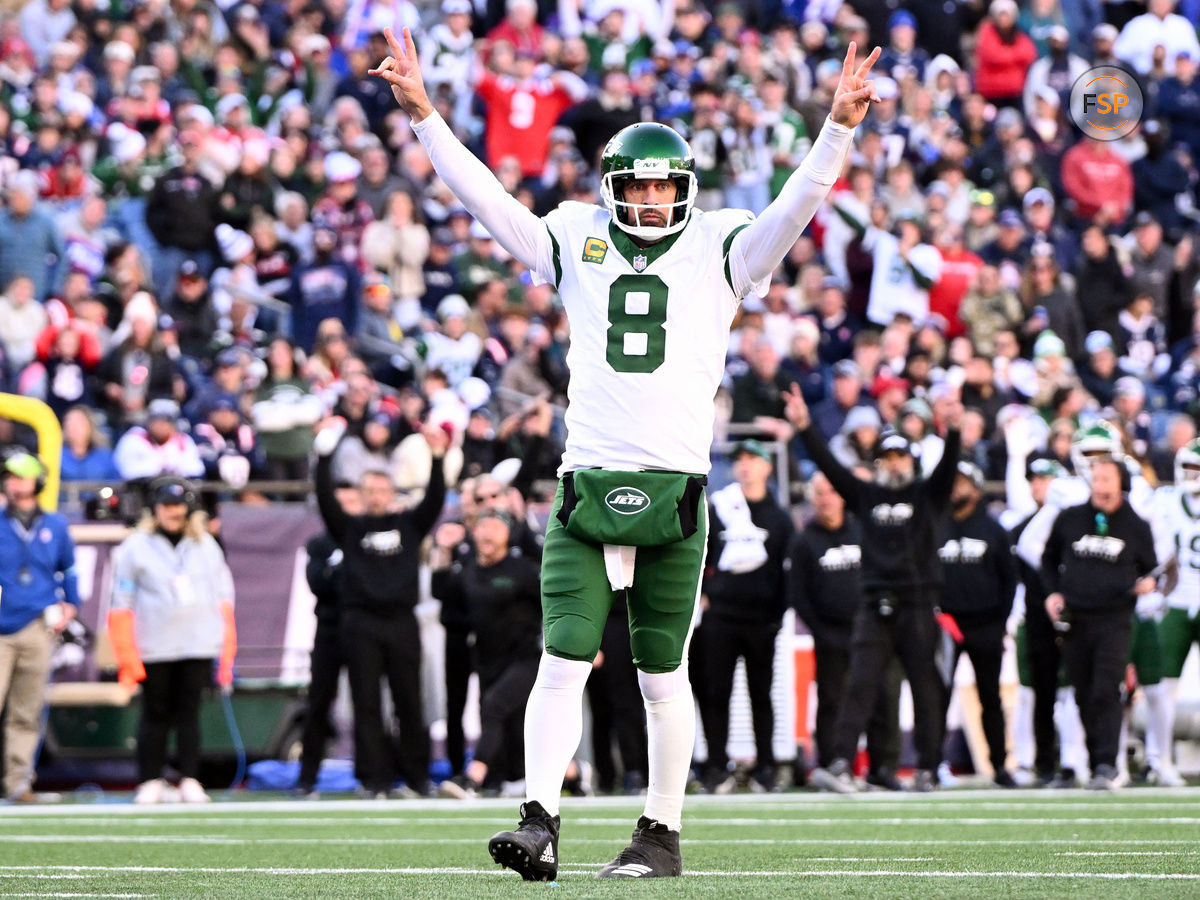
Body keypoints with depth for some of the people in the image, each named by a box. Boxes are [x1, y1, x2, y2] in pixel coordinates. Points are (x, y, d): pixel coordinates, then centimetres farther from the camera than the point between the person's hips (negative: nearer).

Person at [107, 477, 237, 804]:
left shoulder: (206, 546, 12)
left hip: (200, 645, 2)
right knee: (156, 714, 2)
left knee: (189, 712, 2)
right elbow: (121, 605, 0)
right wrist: (126, 655, -7)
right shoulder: (136, 547, 2)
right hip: (154, 650, -2)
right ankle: (151, 781, 8)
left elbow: (223, 598, 14)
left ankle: (190, 781, 4)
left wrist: (226, 650, 7)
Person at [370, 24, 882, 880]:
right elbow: (486, 197, 6)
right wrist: (424, 116, -2)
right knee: (563, 663, -8)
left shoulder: (720, 249, 6)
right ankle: (541, 821, -12)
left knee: (663, 675, 6)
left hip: (673, 488, -1)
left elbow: (795, 207, -5)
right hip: (588, 482, 1)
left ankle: (663, 834, 15)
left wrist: (838, 128, -19)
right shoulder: (577, 239, 10)